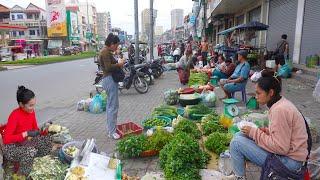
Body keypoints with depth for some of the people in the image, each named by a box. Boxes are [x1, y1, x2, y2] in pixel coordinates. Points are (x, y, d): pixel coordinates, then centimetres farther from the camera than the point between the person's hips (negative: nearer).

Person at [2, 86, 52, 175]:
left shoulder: (31, 112, -4)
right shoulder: (15, 115, -25)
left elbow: (36, 130, 4)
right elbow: (6, 139, -29)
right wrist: (26, 134, -32)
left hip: (25, 143, 7)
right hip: (11, 148, -7)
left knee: (48, 139, -14)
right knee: (31, 151, -35)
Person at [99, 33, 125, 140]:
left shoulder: (107, 52, 17)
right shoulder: (105, 52, -15)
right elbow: (108, 67, -24)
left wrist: (118, 63, 7)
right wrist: (119, 64, -11)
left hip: (110, 80, 11)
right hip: (110, 80, -11)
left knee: (110, 105, 17)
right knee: (113, 106, -7)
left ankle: (110, 128, 28)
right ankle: (112, 132, -1)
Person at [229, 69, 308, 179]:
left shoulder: (279, 110, -24)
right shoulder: (282, 103, 6)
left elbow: (281, 147, -25)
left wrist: (254, 132, -17)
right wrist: (267, 131, 1)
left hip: (289, 161, -10)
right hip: (288, 153, 10)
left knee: (236, 143, -15)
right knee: (240, 135, 6)